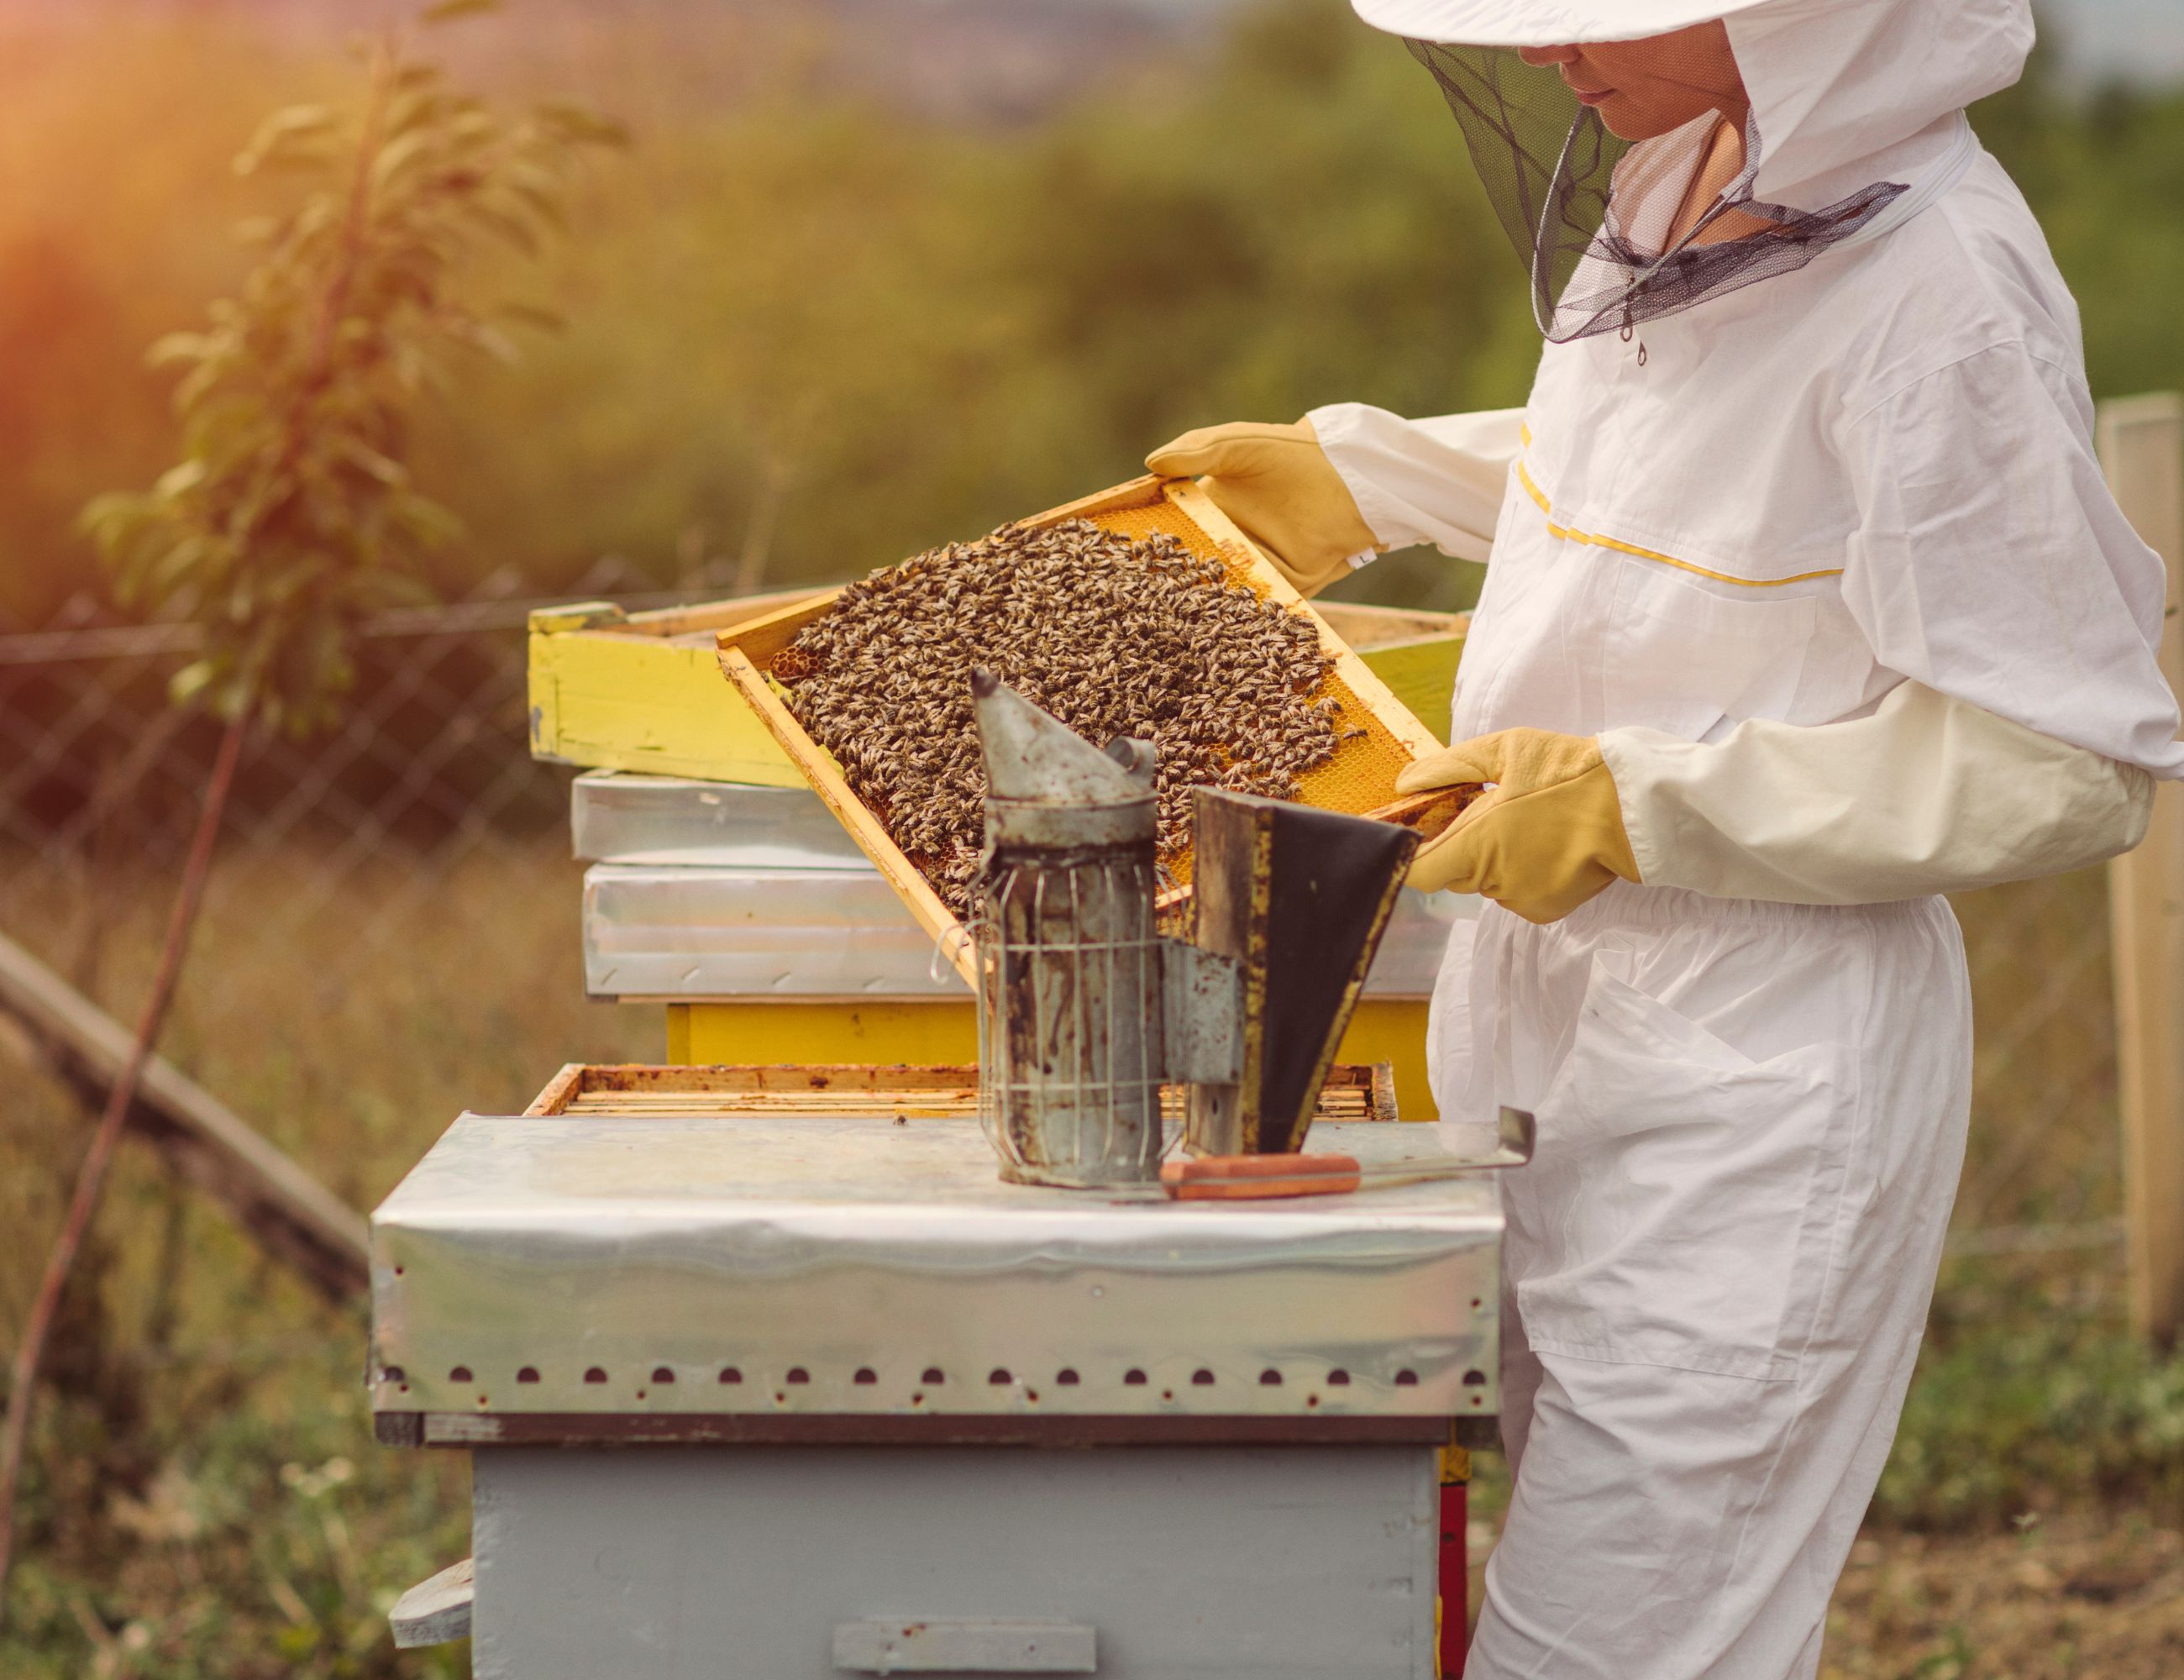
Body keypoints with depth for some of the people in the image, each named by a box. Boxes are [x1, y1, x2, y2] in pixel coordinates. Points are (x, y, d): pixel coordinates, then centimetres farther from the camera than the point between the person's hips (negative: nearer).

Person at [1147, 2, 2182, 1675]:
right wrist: (1359, 474, 26)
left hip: (1754, 1084, -8)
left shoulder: (1939, 296, -23)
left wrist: (1634, 805, -22)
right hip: (1557, 1028, 9)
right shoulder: (1680, 194, 3)